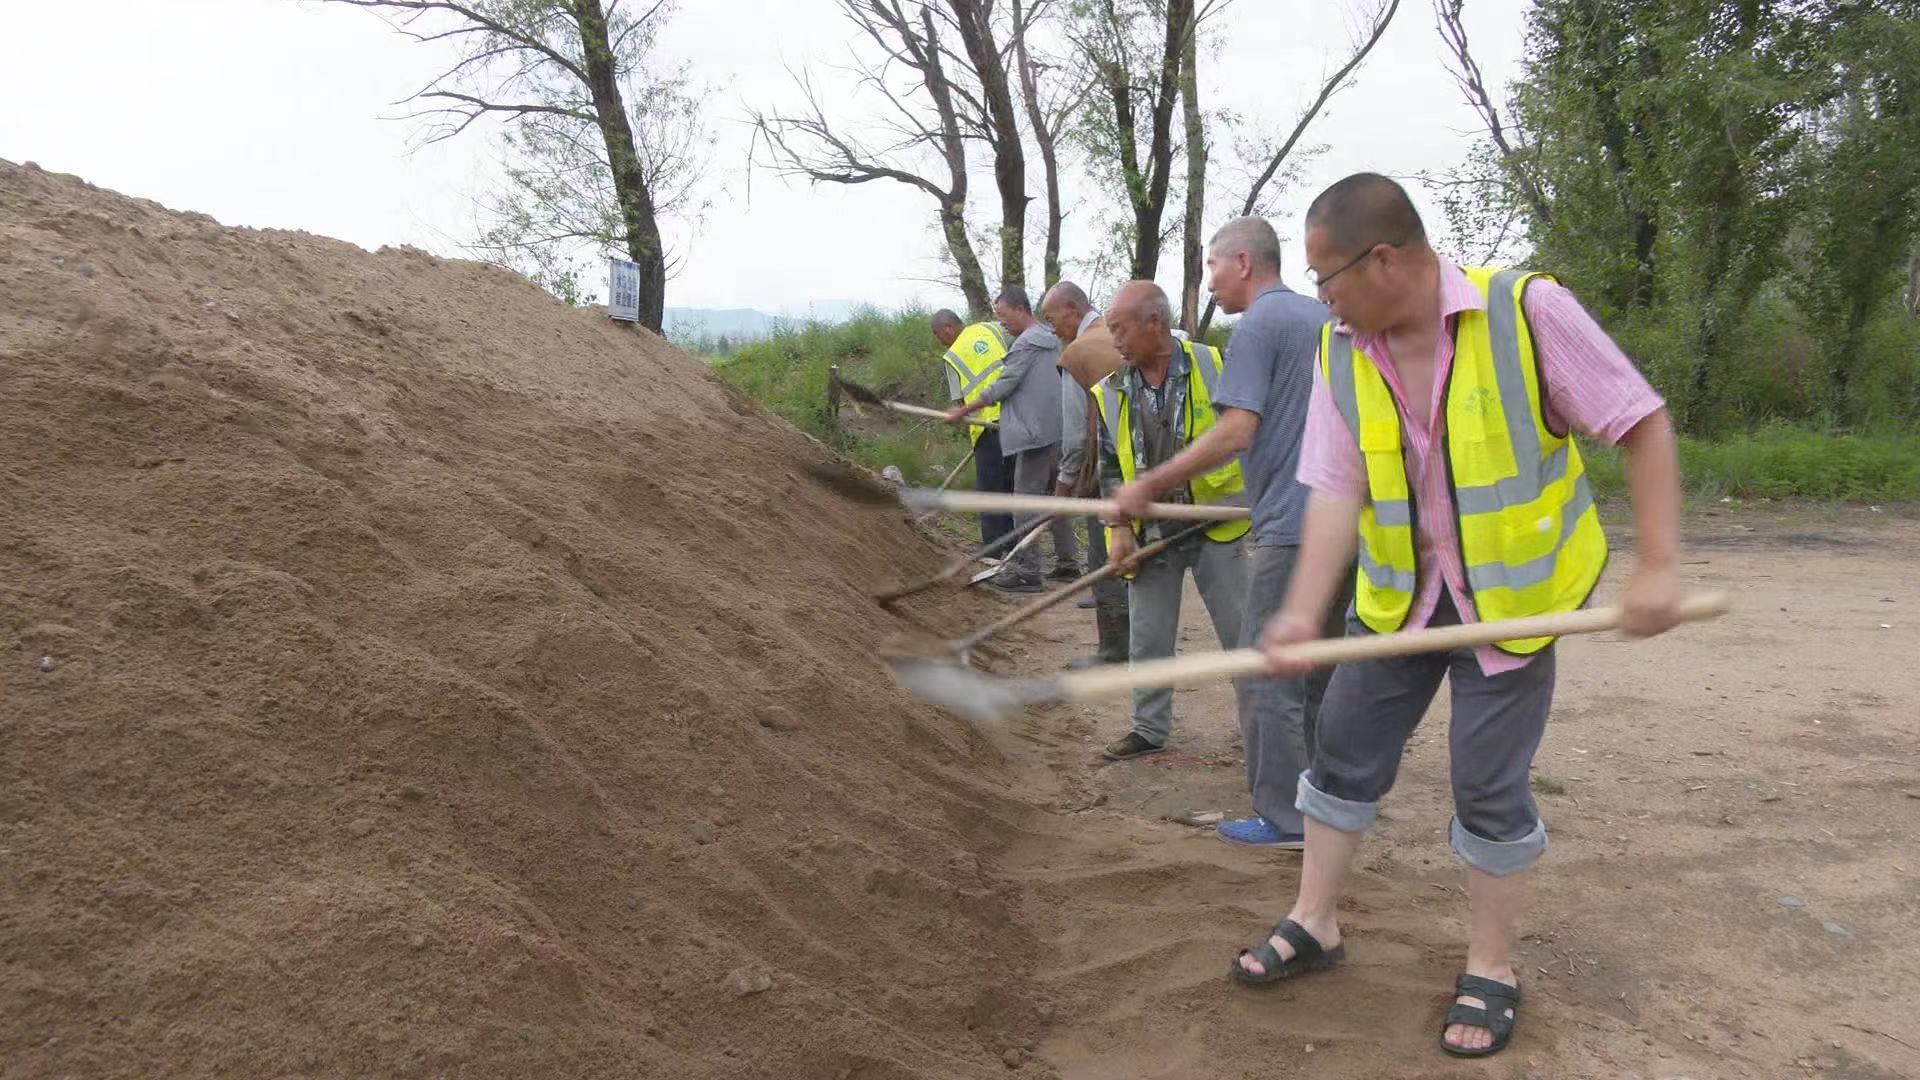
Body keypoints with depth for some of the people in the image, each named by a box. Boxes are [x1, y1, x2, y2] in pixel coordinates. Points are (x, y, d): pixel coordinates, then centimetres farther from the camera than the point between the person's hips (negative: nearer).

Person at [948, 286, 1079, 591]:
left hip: (1035, 433, -9)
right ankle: (1067, 562, 20)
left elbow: (1002, 386, -13)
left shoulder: (1027, 342, -13)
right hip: (1057, 431, 9)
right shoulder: (1052, 340, 15)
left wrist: (963, 411, -6)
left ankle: (1026, 569, -5)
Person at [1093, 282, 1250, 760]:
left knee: (1242, 631, 4)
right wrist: (1120, 528, -4)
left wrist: (1252, 497, -7)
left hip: (1214, 526, -3)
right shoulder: (1111, 394, 1)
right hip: (1150, 535, 3)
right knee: (1147, 639, 10)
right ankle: (1150, 729, 26)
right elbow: (1110, 469, 6)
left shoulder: (1214, 367, -9)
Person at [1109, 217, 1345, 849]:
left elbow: (1236, 432, -20)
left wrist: (1150, 486, -17)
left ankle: (1283, 818, 3)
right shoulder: (1324, 316, 17)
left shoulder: (1257, 326, -11)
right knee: (1324, 667, 17)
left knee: (1266, 673, -2)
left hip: (1292, 528, -9)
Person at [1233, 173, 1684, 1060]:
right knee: (1345, 749, 10)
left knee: (1489, 786, 0)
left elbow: (1642, 425, -13)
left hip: (1512, 594, -4)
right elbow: (1337, 492, -9)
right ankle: (1313, 926, 29)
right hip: (1401, 592, 4)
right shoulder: (1340, 352, -6)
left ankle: (1491, 970, 21)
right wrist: (1302, 613, -21)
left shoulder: (1527, 309, -19)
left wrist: (1656, 567, -18)